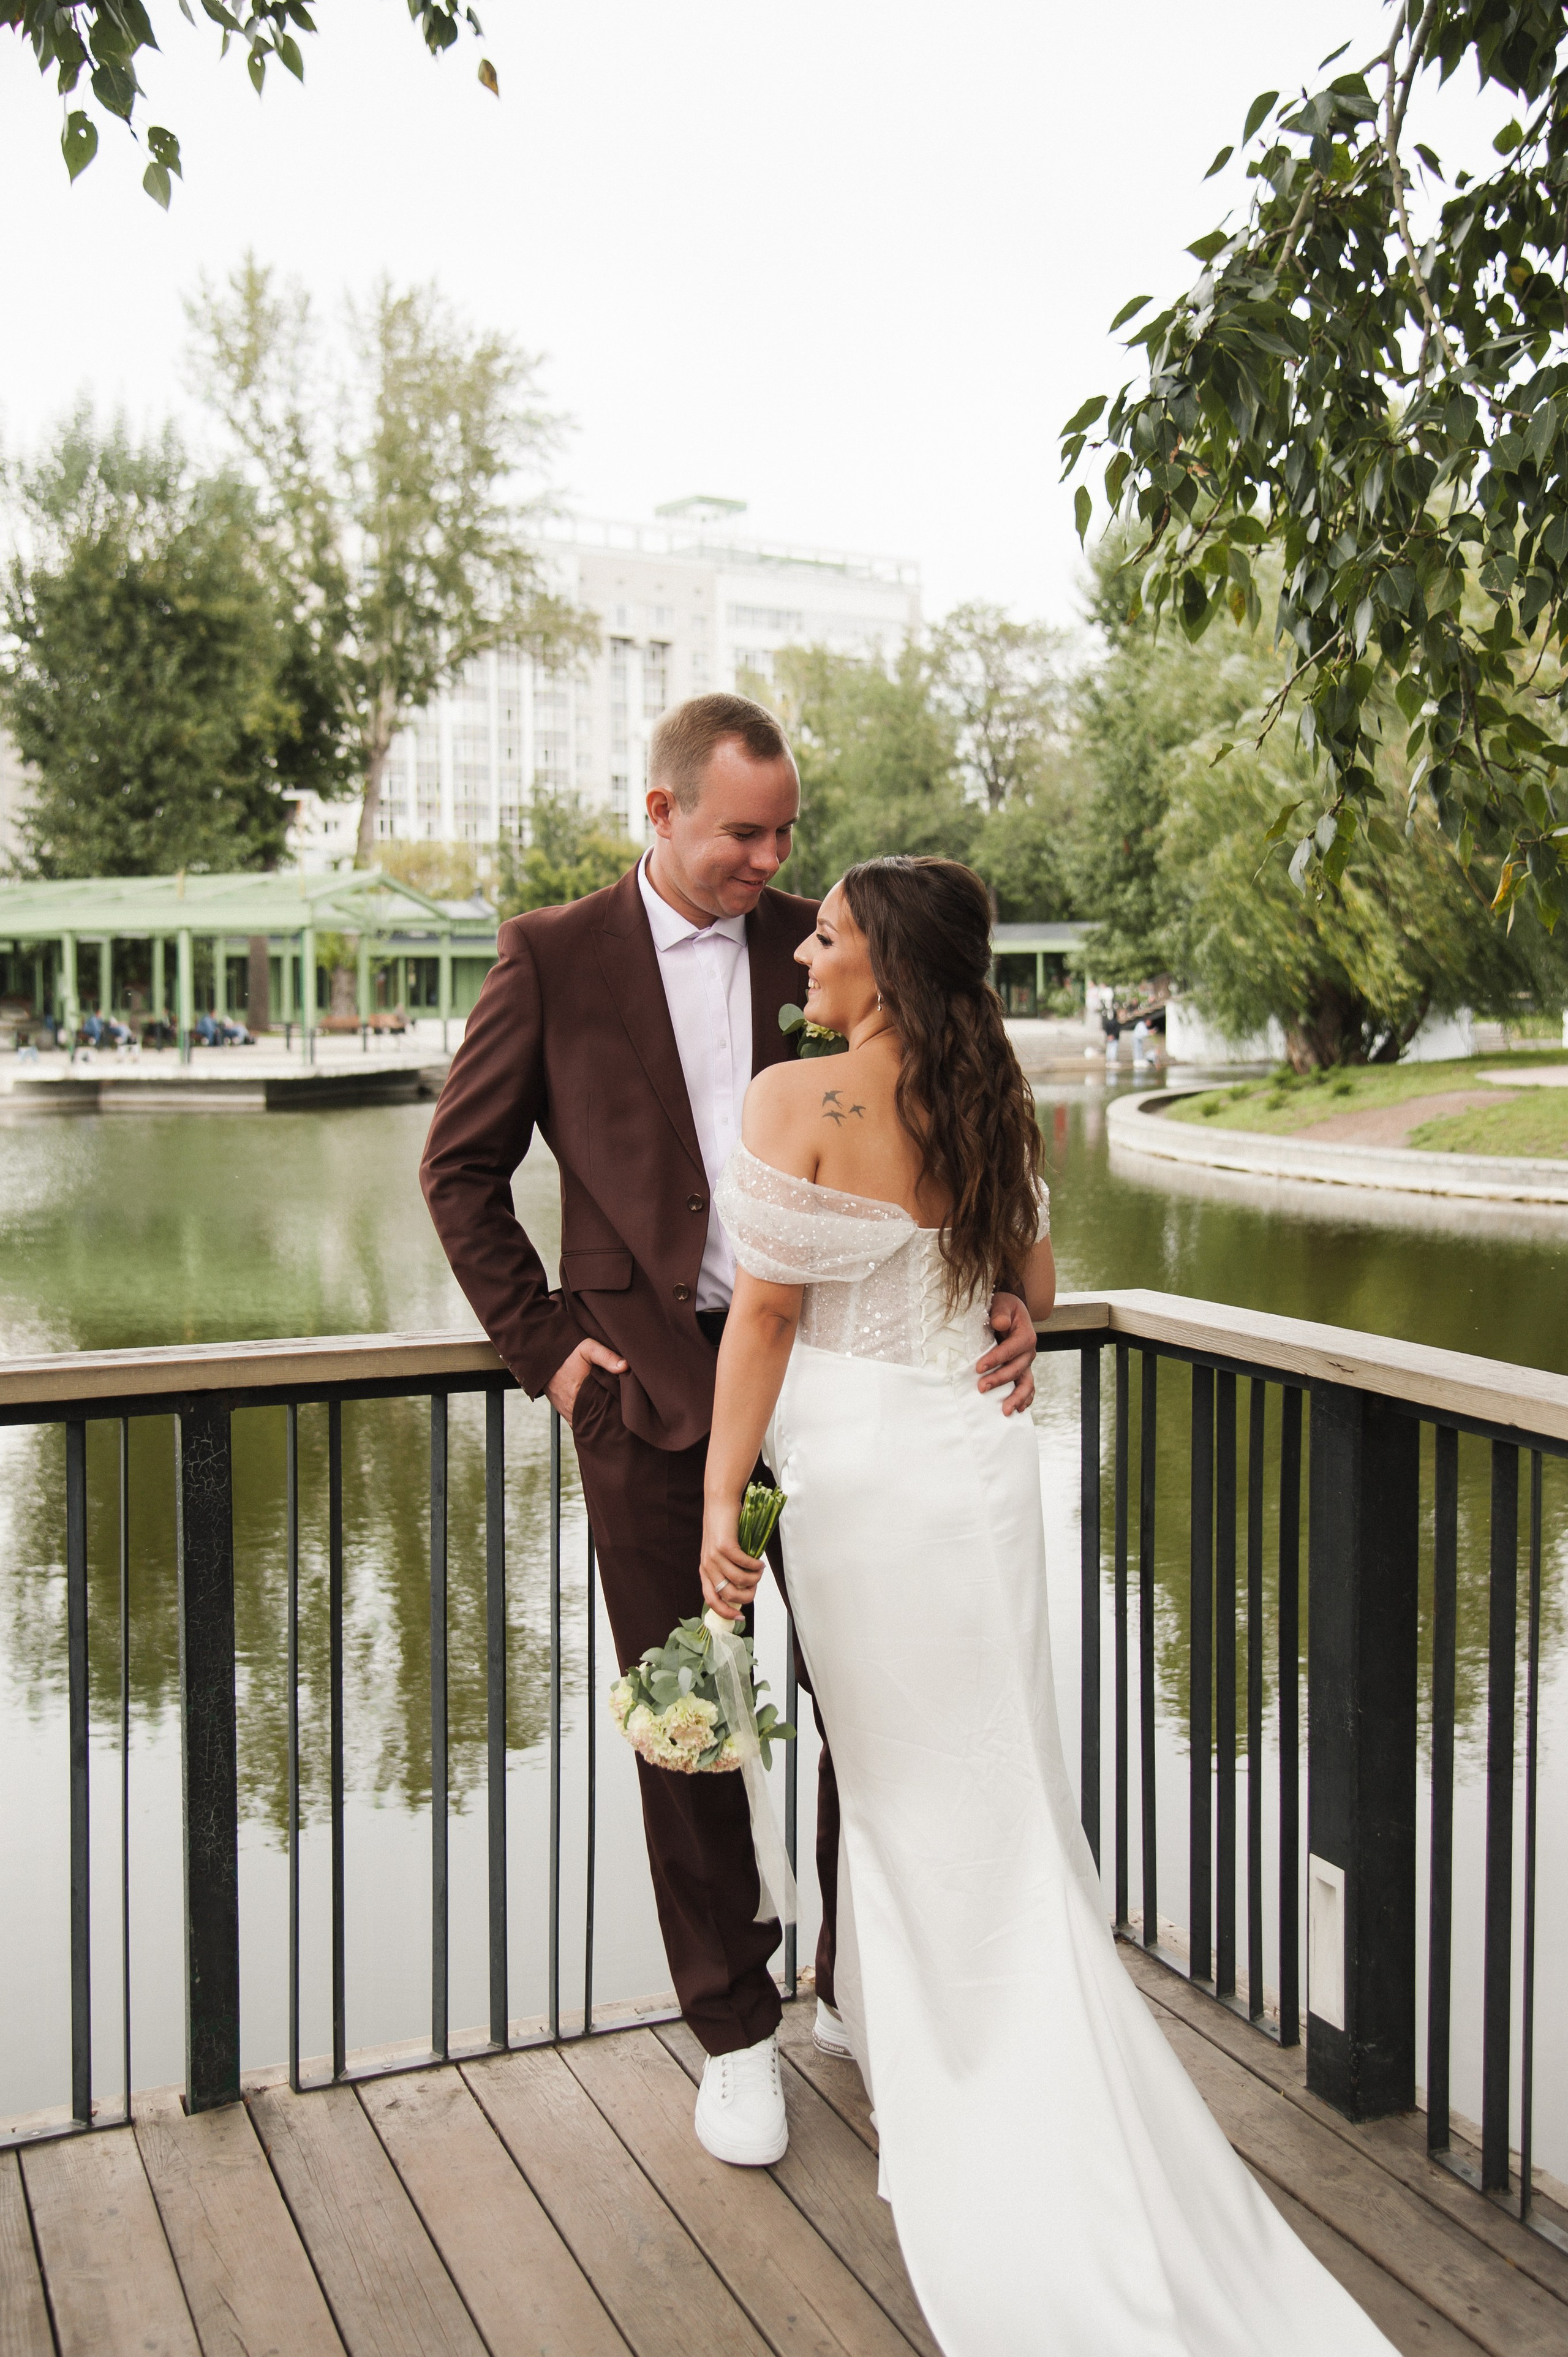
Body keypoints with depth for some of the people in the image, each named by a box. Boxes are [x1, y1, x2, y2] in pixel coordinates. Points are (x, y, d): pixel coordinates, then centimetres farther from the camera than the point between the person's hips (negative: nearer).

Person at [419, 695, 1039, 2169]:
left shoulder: (816, 946, 5)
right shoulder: (556, 957, -1)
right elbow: (460, 1167, 4)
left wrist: (999, 1291, -10)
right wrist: (544, 1342, -2)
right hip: (652, 1383, -2)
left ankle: (857, 1988, 31)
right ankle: (733, 2030, 26)